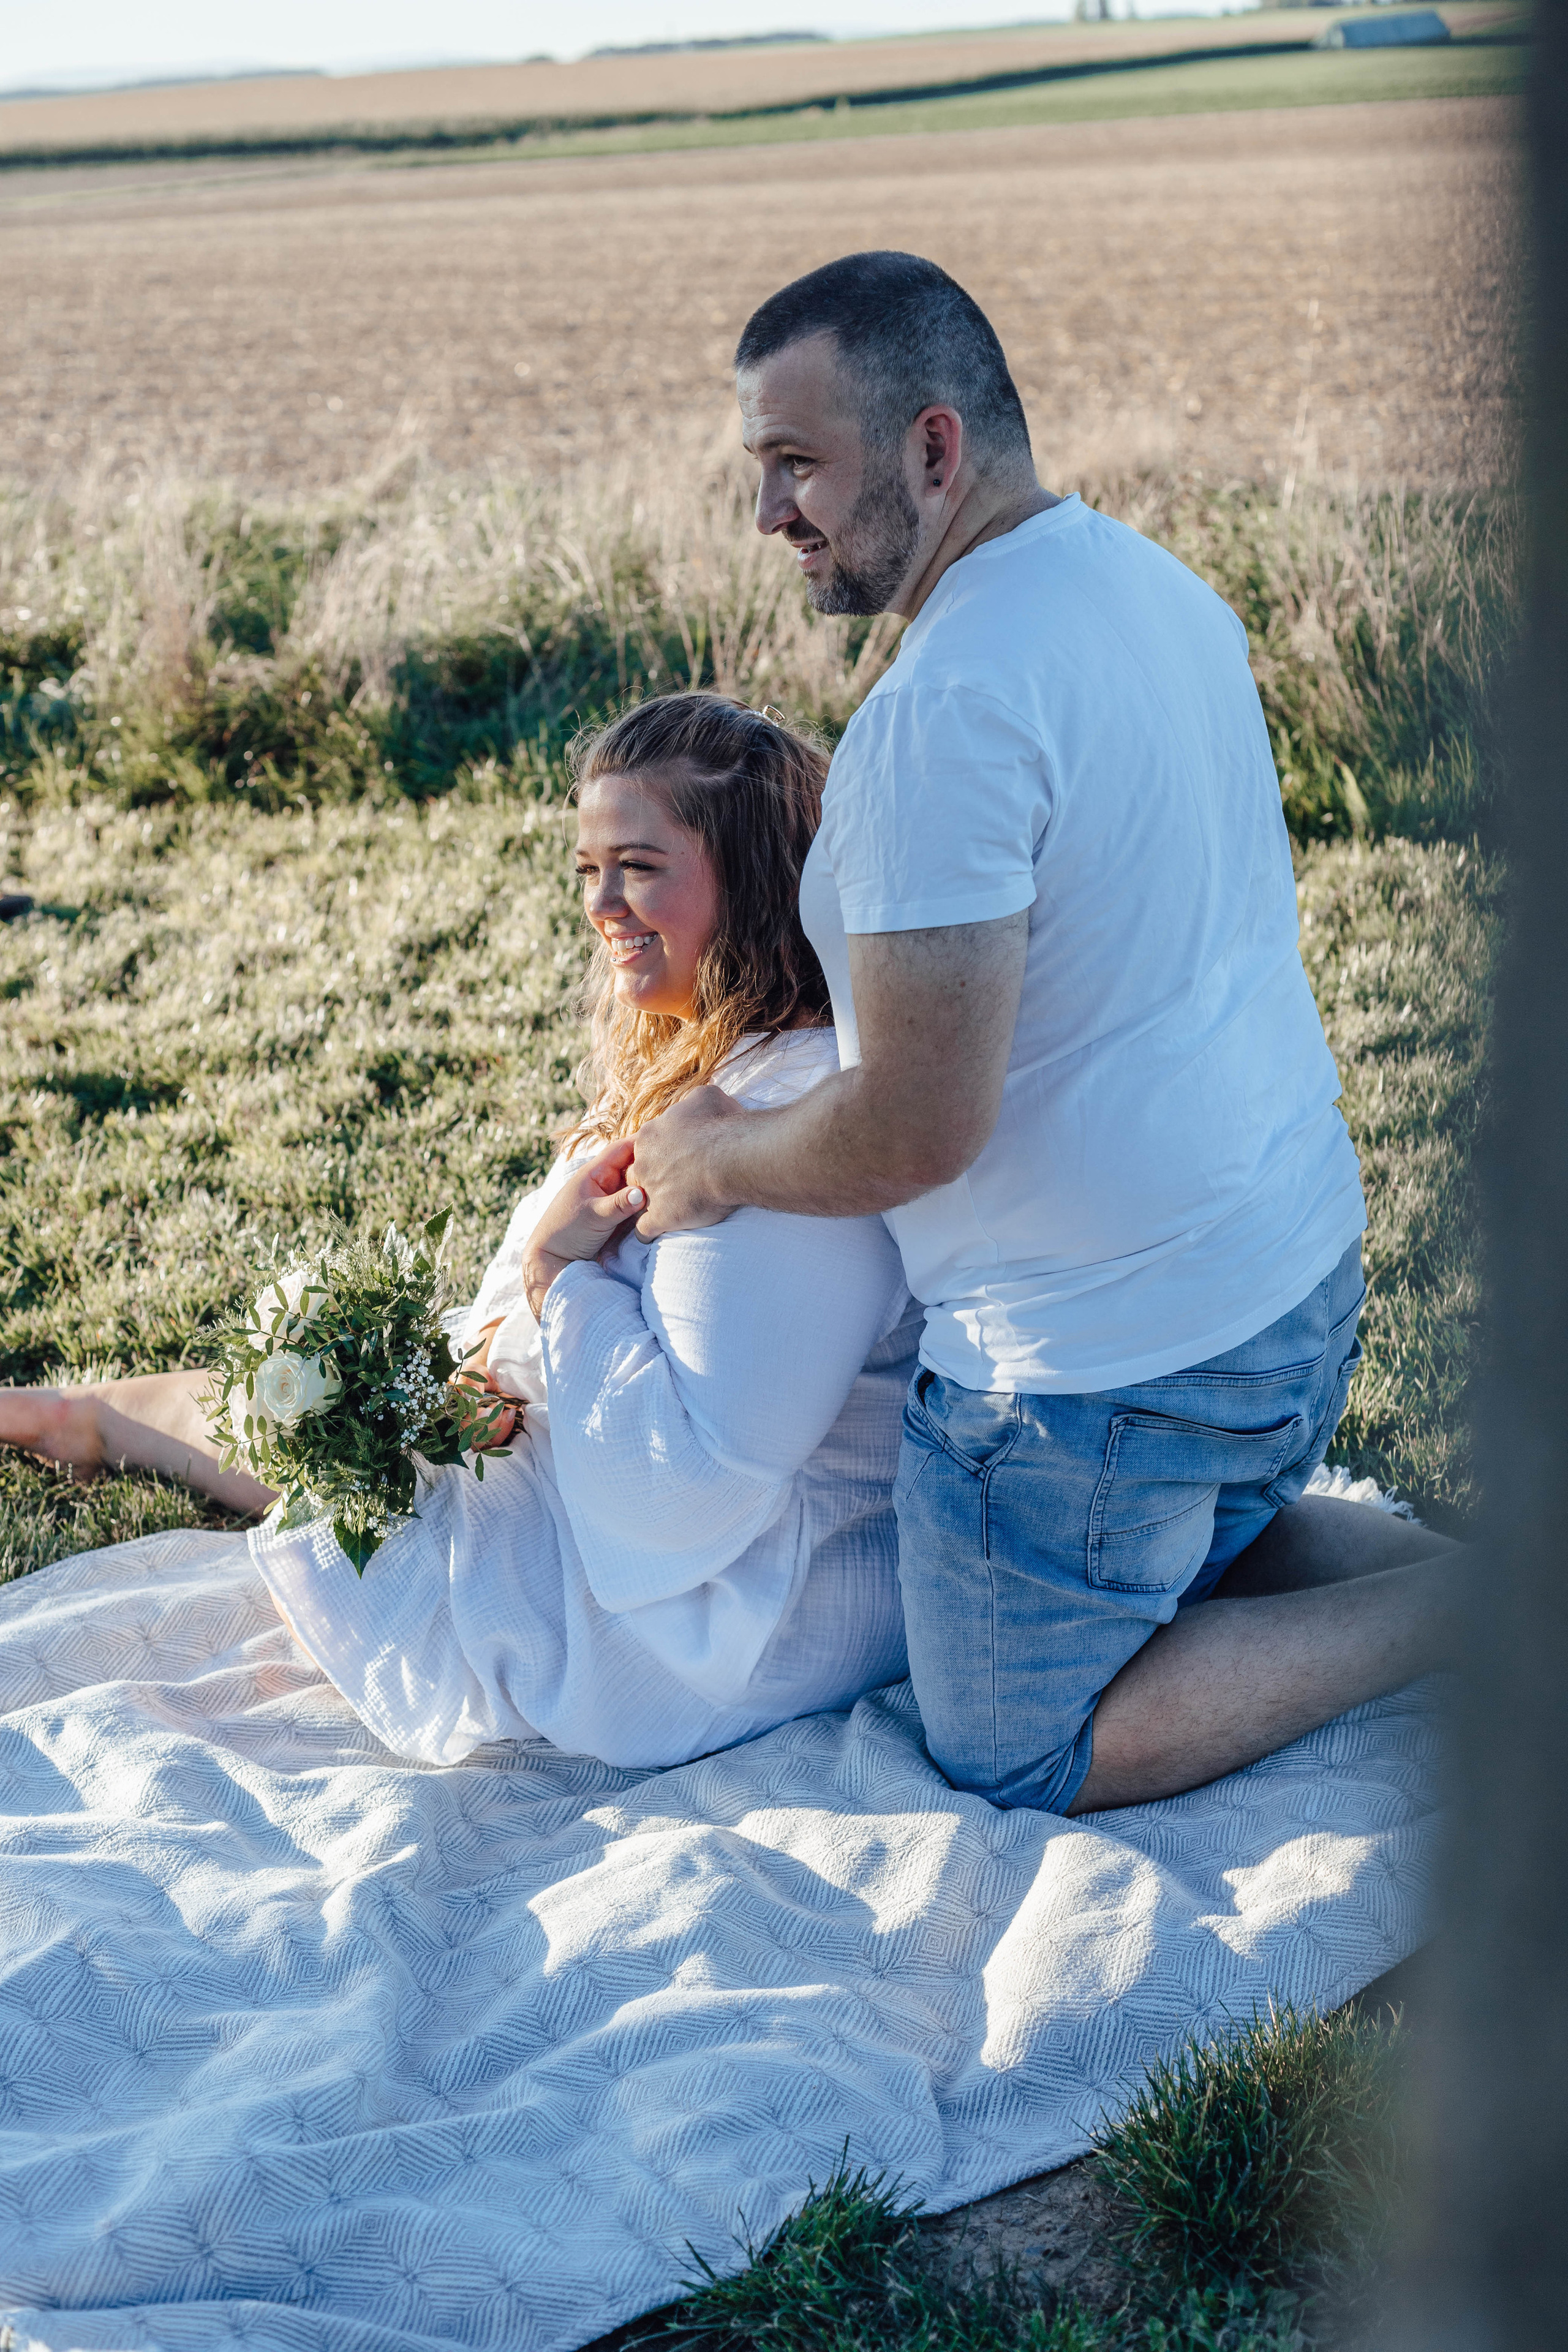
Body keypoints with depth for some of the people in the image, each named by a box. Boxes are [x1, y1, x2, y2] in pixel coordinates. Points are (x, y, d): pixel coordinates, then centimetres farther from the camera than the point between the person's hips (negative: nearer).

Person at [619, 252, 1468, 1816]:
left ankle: (1469, 1613, -1)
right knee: (1200, 1562, 33)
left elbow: (919, 1131, -27)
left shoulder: (945, 711, -27)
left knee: (1018, 1757, 11)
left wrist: (714, 1161, -7)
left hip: (1107, 1349, -9)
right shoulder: (1156, 585, 4)